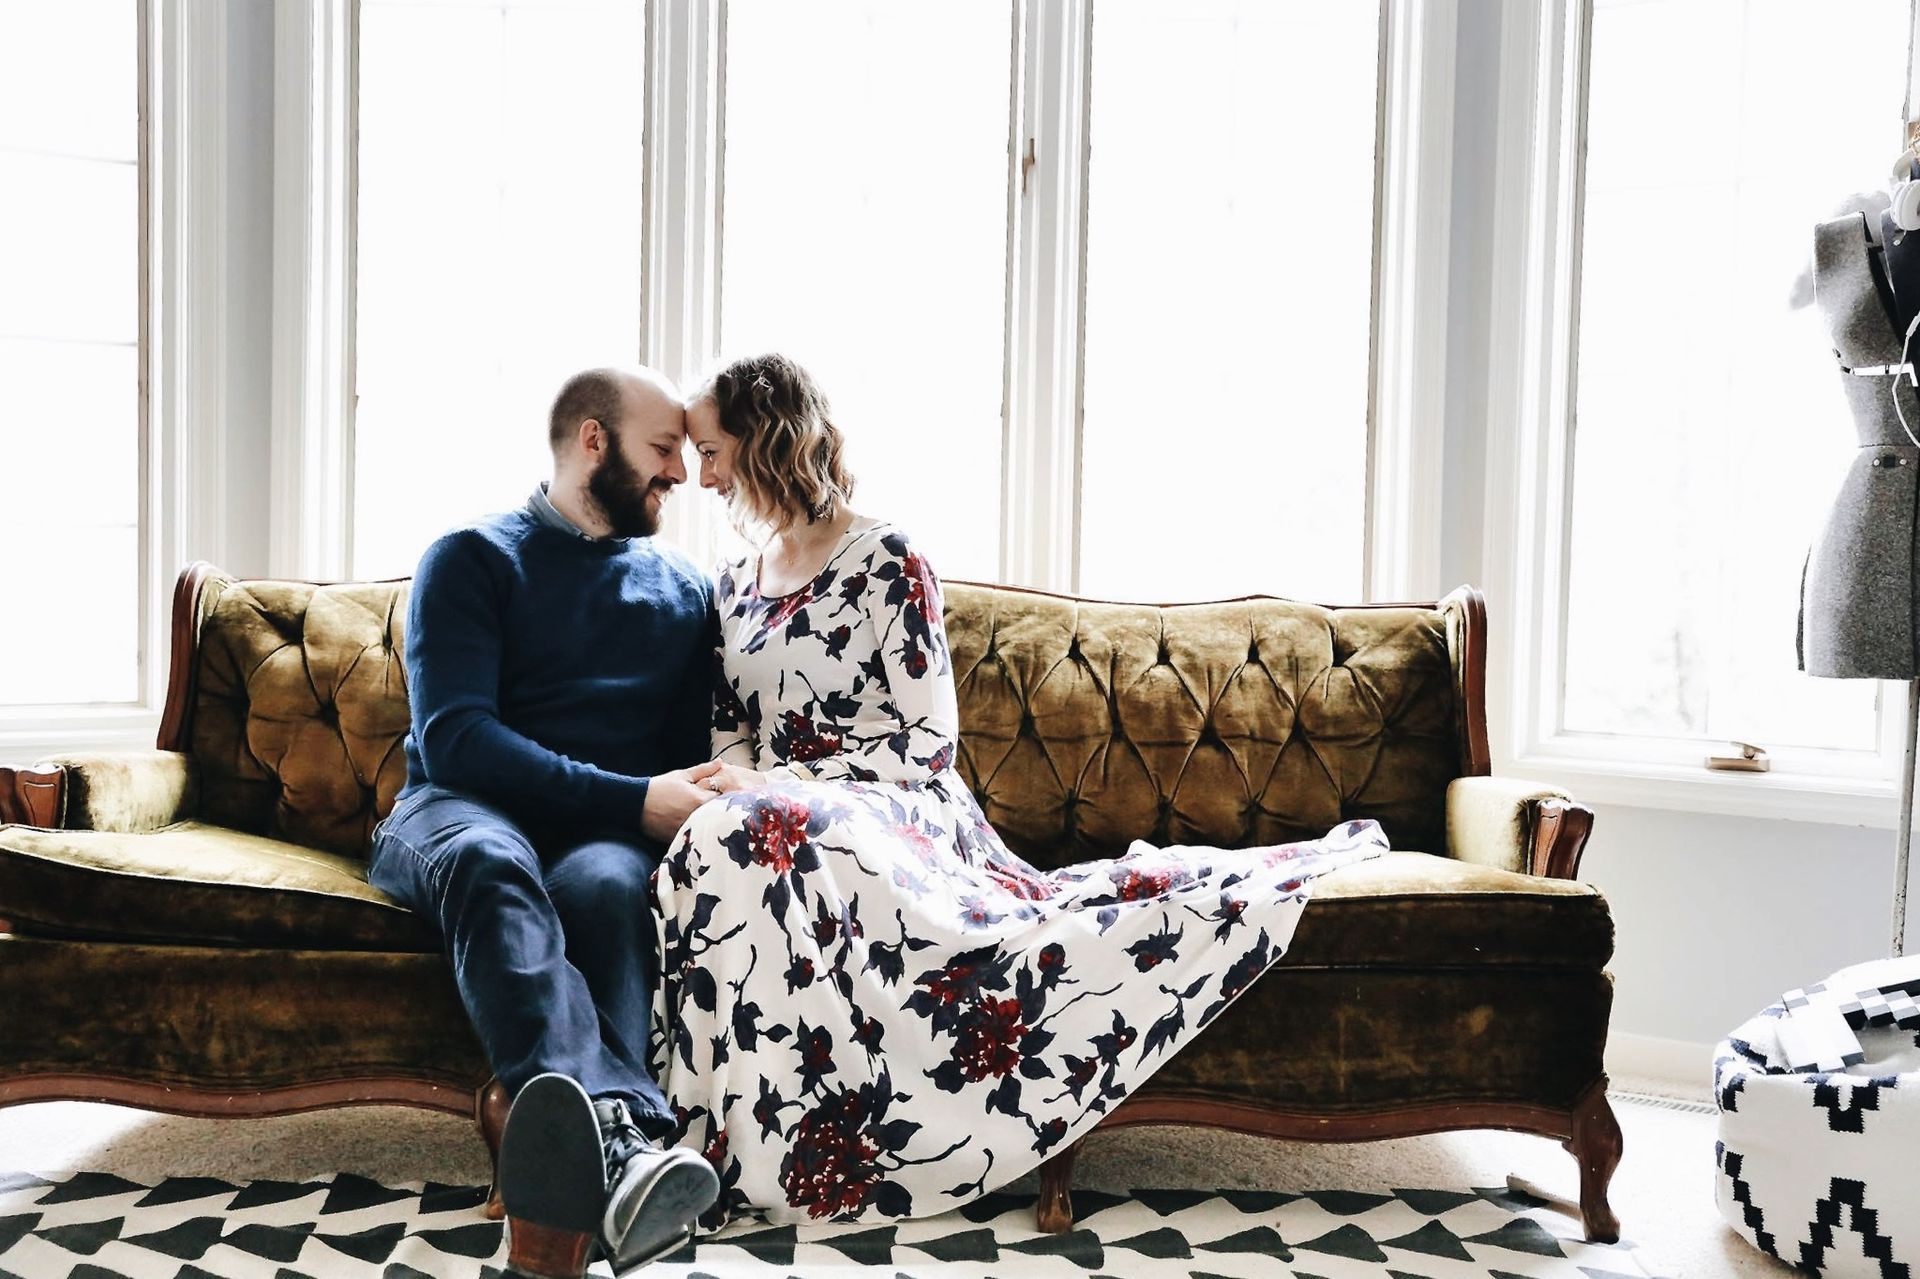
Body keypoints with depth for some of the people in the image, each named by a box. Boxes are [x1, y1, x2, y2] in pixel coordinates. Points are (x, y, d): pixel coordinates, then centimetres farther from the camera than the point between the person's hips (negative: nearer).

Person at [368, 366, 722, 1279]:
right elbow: (453, 737, -7)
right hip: (463, 808, -2)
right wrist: (635, 800, -16)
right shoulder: (472, 559, 7)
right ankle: (620, 1134, -62)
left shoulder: (686, 591, 22)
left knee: (606, 882, -35)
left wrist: (680, 809, -9)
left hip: (613, 832, 2)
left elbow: (694, 748, 18)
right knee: (490, 860, -39)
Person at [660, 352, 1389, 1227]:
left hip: (899, 813, -8)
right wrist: (736, 787, -7)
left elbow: (927, 741, -9)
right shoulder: (733, 587, 16)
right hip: (797, 817, 8)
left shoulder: (885, 560, -7)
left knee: (751, 838, -35)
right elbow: (733, 736, 17)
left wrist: (777, 783, -15)